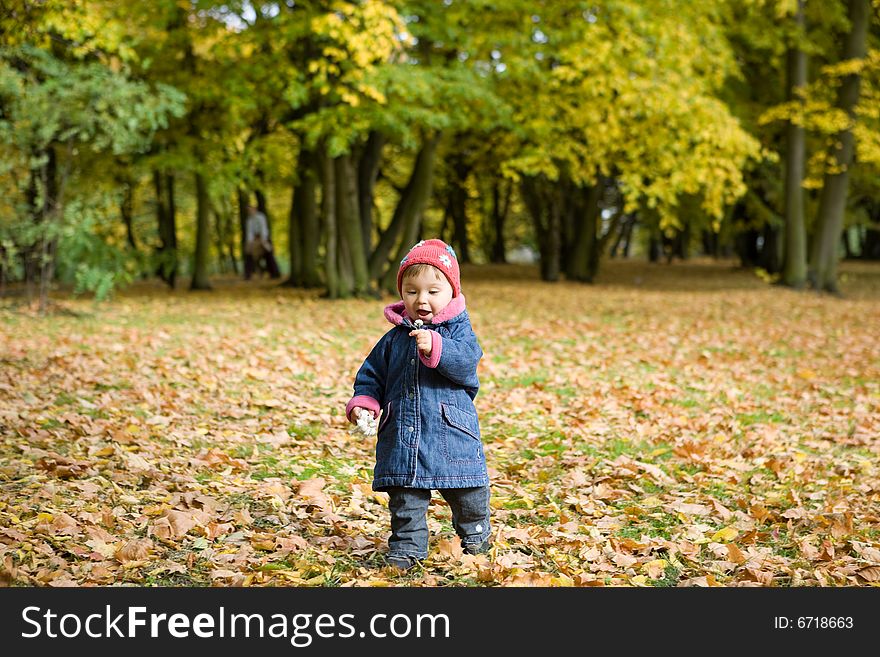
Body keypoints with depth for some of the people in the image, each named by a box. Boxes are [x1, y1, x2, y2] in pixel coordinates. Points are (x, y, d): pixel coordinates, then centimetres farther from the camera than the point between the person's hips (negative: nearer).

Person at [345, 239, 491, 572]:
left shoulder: (458, 330, -2)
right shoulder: (394, 338, 9)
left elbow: (466, 361, -20)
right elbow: (372, 374, 14)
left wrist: (435, 348, -34)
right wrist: (363, 401, -4)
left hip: (451, 433, -2)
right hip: (402, 435, 2)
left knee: (467, 492, 9)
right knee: (405, 496, 5)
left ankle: (475, 535, 34)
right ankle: (406, 546, 17)